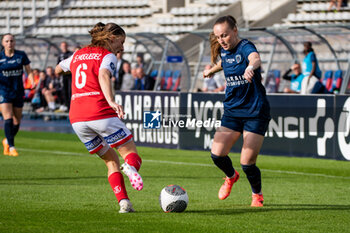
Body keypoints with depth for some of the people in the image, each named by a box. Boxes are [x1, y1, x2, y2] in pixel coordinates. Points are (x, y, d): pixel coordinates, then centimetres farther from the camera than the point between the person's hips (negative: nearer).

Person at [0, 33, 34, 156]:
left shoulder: (21, 55, 1)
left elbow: (29, 71, 4)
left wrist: (32, 82, -13)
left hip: (18, 92, 3)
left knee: (17, 122, 7)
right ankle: (11, 147, -12)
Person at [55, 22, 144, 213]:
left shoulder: (78, 54, 22)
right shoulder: (108, 56, 2)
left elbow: (57, 69, 40)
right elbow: (103, 76, -20)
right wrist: (111, 101, -34)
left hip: (76, 118, 6)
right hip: (100, 113, -6)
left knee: (111, 159, 16)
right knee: (131, 152, 1)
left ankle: (124, 202, -1)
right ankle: (131, 167, -37)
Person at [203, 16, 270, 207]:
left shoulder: (245, 47, -17)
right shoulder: (224, 51, 4)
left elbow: (255, 58, -43)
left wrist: (251, 67, -66)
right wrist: (212, 70, 49)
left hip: (255, 112, -6)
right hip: (232, 110, 6)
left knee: (247, 163, -10)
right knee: (217, 154, -9)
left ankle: (257, 195, 19)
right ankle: (231, 177, 26)